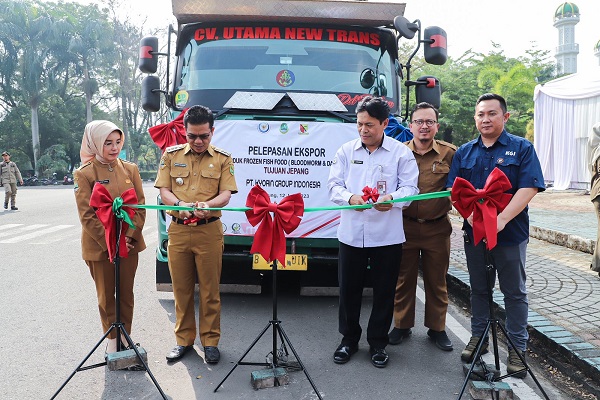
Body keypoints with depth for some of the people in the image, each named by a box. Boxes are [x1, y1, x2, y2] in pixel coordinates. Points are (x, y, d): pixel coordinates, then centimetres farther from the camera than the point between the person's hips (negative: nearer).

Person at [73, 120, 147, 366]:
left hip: (129, 243, 3)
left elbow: (141, 206, 1)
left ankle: (126, 336, 27)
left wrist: (129, 236, -10)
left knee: (127, 293, 11)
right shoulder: (84, 174, -7)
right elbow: (87, 215, -10)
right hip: (99, 246, -3)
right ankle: (112, 339, 26)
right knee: (106, 296, 10)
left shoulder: (130, 169, 2)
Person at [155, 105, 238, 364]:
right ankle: (184, 339, 24)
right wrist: (180, 204, -17)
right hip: (178, 230, 2)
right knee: (181, 288, 9)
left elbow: (225, 195, -3)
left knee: (210, 289, 4)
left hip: (209, 231, -2)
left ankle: (210, 341, 18)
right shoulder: (171, 155, 9)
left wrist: (207, 204, -24)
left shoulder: (222, 159, 4)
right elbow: (163, 190, 5)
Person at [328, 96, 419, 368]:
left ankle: (378, 342, 28)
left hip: (387, 236, -1)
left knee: (384, 292, 9)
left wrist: (392, 198, -26)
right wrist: (350, 198, -18)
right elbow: (334, 185, 4)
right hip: (351, 233, 2)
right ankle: (349, 339, 30)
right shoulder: (346, 150, 7)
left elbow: (410, 188, -4)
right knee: (349, 289, 10)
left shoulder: (401, 152, 0)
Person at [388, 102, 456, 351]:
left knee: (437, 281, 12)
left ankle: (437, 328, 29)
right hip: (405, 226, 1)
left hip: (437, 228, 0)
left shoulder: (449, 153, -1)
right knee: (403, 279, 11)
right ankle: (402, 325, 29)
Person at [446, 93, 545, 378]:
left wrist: (502, 219, -24)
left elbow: (529, 188, -13)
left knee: (514, 292, 7)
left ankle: (518, 348, 18)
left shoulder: (522, 148, -2)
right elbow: (454, 189, 2)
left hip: (511, 234, -3)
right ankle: (478, 338, 30)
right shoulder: (465, 152, 8)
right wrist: (470, 214, -16)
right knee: (479, 288, 15)